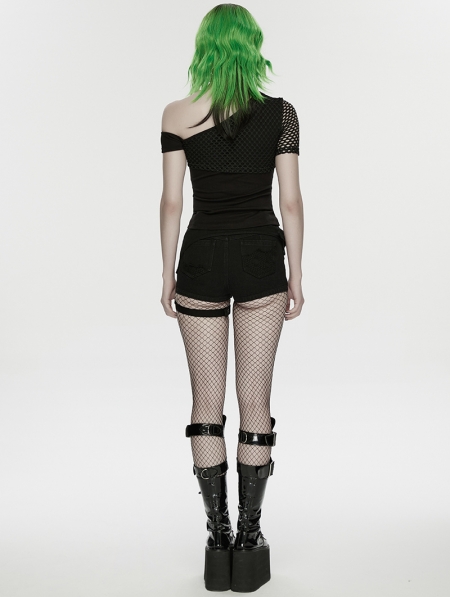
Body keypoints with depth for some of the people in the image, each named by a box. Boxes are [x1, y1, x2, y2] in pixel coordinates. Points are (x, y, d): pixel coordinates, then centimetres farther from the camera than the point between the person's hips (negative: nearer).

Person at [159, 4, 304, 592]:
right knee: (255, 401, 7)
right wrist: (296, 275, 4)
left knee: (207, 404, 8)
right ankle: (249, 537, 13)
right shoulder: (280, 113, -2)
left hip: (202, 258, 0)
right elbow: (290, 201, -3)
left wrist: (167, 274, 6)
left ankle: (218, 537, 13)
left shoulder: (177, 115, -3)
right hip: (261, 257, 0)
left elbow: (172, 202, -3)